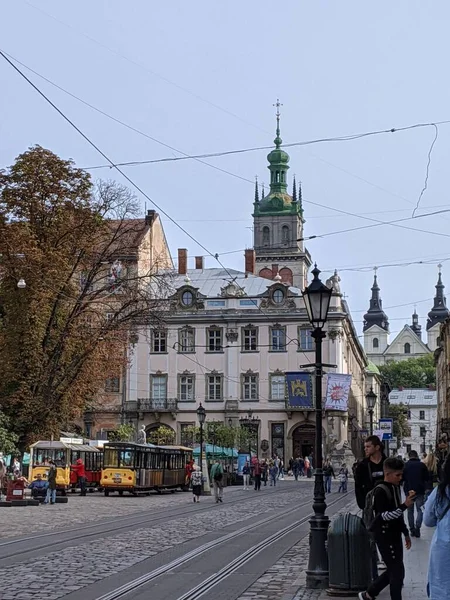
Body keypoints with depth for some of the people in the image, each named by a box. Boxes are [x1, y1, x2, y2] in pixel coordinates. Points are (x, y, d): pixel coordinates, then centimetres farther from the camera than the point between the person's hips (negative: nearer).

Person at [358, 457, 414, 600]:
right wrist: (404, 505, -32)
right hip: (385, 536, -9)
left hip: (394, 534, 9)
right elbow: (384, 516, -25)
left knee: (393, 570, 14)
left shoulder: (396, 487, 9)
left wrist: (406, 533, 22)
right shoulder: (380, 491, -19)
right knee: (398, 571, -5)